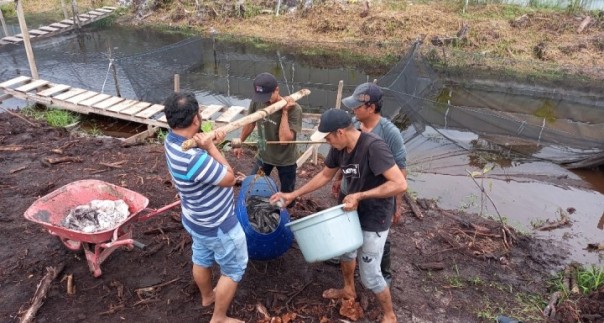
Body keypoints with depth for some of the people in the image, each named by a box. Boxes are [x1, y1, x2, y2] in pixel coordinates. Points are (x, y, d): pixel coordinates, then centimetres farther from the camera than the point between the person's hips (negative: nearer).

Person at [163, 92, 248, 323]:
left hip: (197, 219, 9)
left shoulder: (172, 140, -12)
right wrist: (210, 147, -24)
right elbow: (229, 178, -26)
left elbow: (197, 142, 7)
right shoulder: (194, 159, -40)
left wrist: (210, 140, -15)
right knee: (234, 269, 15)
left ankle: (207, 296, 57)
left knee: (202, 259, 31)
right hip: (217, 225, -9)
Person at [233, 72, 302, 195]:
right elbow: (250, 123, 2)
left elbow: (284, 139, -35)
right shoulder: (256, 102, -17)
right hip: (263, 155, 4)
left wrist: (285, 112, -35)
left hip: (285, 160, -3)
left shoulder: (293, 109, -29)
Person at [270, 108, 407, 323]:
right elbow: (325, 175, 8)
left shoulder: (373, 147, -32)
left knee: (369, 275, 3)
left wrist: (360, 196, -32)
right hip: (354, 211, 8)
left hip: (375, 217, -8)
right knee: (345, 249, 28)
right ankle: (349, 290, 56)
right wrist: (293, 195, 5)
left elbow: (400, 184, -35)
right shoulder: (338, 148, -8)